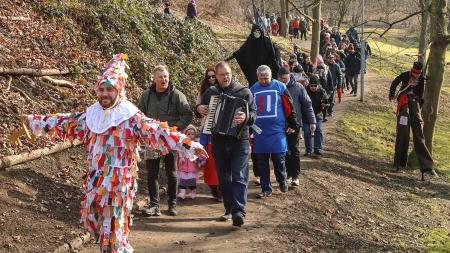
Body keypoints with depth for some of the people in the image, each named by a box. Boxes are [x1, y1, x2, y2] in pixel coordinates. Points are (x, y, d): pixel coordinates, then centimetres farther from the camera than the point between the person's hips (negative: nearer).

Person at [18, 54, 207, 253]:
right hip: (94, 180, 7)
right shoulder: (91, 114, 5)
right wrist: (33, 120, 24)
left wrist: (188, 145, -36)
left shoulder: (131, 118, -14)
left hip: (118, 182, -7)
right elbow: (66, 122, 17)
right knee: (94, 224, 16)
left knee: (113, 231, -3)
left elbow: (157, 132, -24)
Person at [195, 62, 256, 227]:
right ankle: (229, 209, 20)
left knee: (239, 177, -11)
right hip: (218, 142, 4)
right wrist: (198, 109, -3)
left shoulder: (243, 92, -1)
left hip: (239, 141, -4)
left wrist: (246, 117, -31)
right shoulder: (210, 92, 10)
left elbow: (254, 114, -8)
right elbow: (200, 110, 22)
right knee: (223, 178, 10)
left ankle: (239, 211, -18)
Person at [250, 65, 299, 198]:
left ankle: (282, 181, 27)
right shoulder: (253, 90, 6)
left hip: (277, 130, -3)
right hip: (259, 131, 3)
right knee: (261, 161, 5)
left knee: (278, 158, 1)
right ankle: (266, 188, 16)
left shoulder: (280, 87, -2)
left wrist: (293, 125, 2)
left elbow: (289, 107, 1)